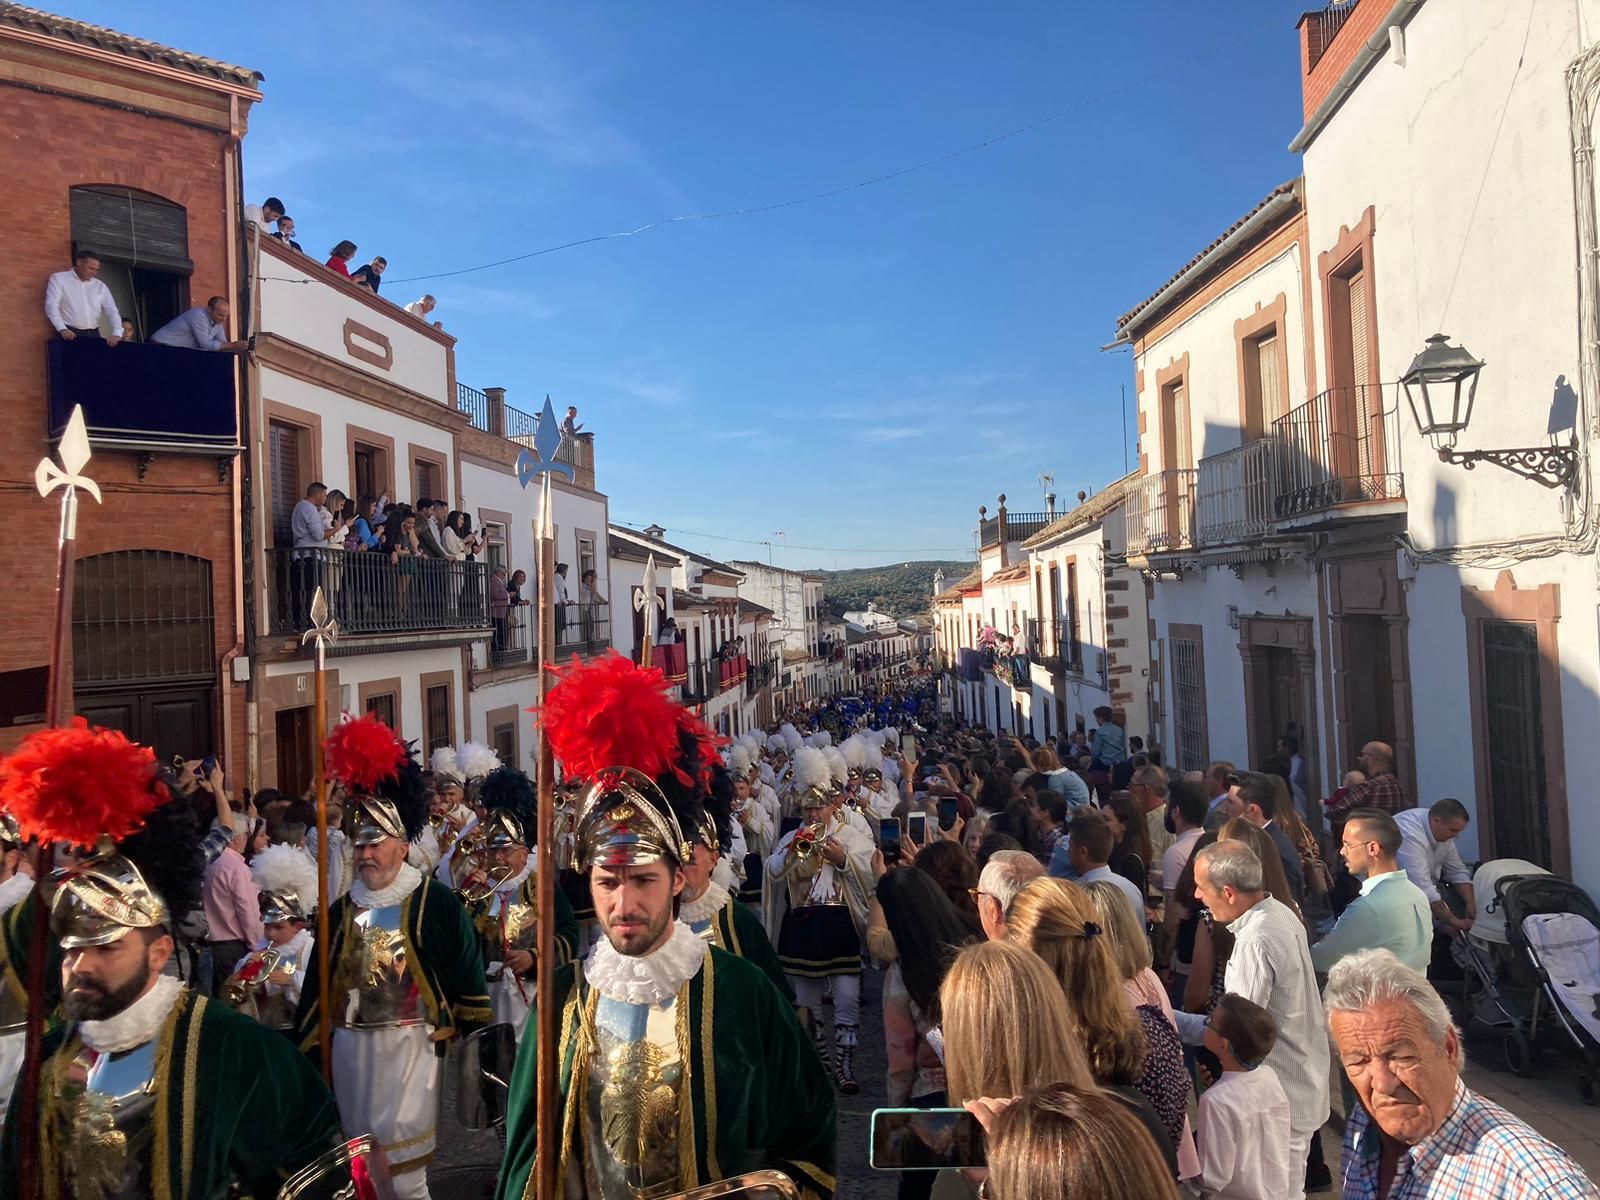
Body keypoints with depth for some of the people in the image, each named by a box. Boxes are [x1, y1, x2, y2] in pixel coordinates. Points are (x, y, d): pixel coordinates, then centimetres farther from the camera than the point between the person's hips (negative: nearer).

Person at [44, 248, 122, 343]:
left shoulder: (100, 286, 16)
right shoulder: (59, 279, 5)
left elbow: (112, 311, 11)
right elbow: (51, 306, -5)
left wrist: (117, 333, -8)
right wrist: (62, 329, -20)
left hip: (93, 334, 4)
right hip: (71, 334, -4)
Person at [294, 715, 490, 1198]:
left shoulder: (437, 903, -8)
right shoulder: (341, 909, 8)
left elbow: (469, 981, -7)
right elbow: (318, 986, 12)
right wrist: (304, 1050, 10)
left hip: (408, 1048, -5)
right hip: (350, 1049, 6)